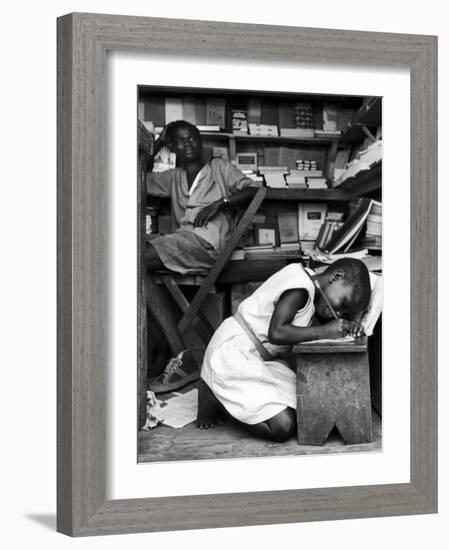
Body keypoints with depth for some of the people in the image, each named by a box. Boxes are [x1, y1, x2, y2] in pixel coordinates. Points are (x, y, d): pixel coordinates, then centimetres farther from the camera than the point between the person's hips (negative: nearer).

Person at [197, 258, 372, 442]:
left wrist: (347, 326, -10)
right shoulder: (299, 288, -22)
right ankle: (213, 398, 0)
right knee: (282, 427, -19)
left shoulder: (312, 289, 7)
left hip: (259, 358, 10)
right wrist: (325, 331, -26)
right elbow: (276, 333, -29)